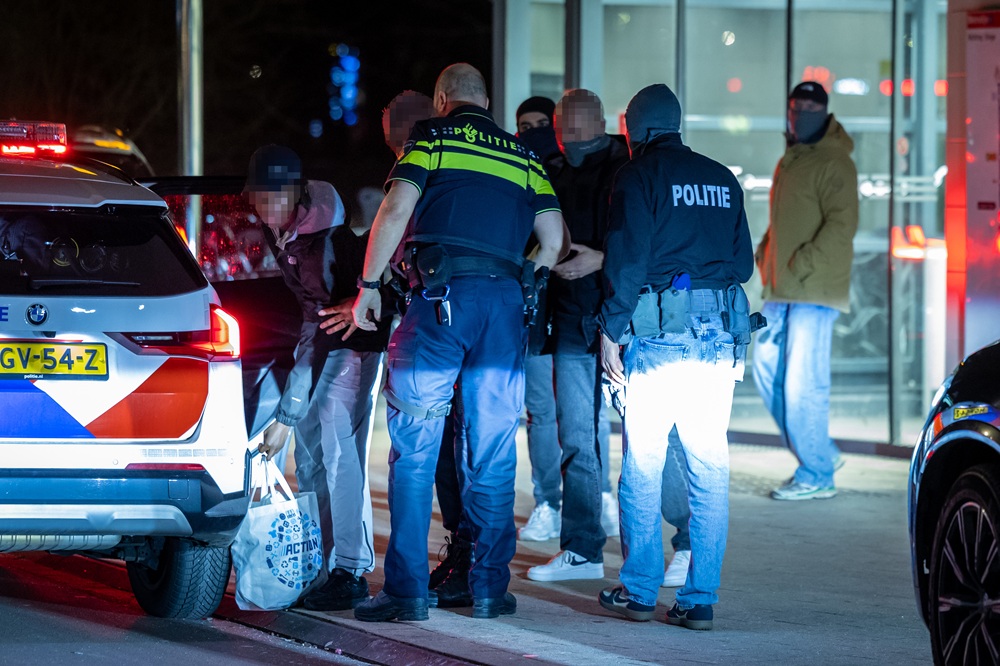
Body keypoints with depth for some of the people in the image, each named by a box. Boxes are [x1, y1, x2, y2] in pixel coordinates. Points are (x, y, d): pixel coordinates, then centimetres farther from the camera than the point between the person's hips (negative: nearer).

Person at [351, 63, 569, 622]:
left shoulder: (433, 137, 7)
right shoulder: (524, 156, 18)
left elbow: (396, 212, -4)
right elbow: (556, 245, 12)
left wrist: (369, 285, 2)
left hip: (442, 299, -3)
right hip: (506, 304, 4)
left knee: (414, 449, -1)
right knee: (493, 453, 9)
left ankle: (406, 590, -5)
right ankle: (490, 587, 10)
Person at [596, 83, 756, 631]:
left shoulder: (639, 175, -2)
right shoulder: (722, 179, 15)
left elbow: (627, 257, -9)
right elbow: (743, 260, 16)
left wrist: (611, 328, -5)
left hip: (658, 330, -5)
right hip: (721, 334, 5)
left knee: (641, 463, 3)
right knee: (709, 467, 3)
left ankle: (639, 590, 5)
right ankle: (700, 599, 2)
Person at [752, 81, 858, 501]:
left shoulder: (834, 163, -9)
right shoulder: (789, 161, 19)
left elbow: (842, 225, -18)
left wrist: (804, 265, -21)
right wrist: (764, 254, 12)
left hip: (815, 291, -9)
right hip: (782, 291, 9)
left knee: (803, 382, -10)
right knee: (768, 370, 10)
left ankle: (816, 477, -2)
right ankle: (821, 454, 21)